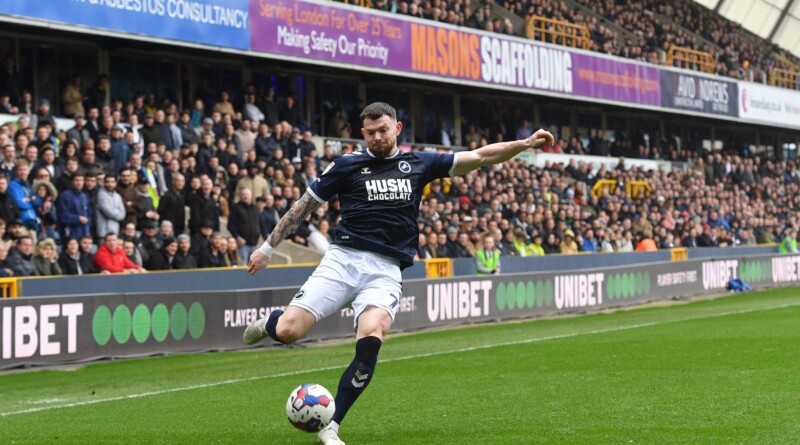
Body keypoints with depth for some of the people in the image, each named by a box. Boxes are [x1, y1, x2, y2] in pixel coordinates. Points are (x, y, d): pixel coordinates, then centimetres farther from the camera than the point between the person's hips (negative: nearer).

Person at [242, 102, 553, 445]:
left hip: (386, 271, 1)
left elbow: (480, 157, 14)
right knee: (289, 331, -15)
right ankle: (268, 324, 27)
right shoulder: (347, 166, 7)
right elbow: (304, 206, 13)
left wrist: (525, 144, 5)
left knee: (371, 337, -27)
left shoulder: (418, 164, 13)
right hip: (343, 259, -1)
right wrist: (268, 247, 12)